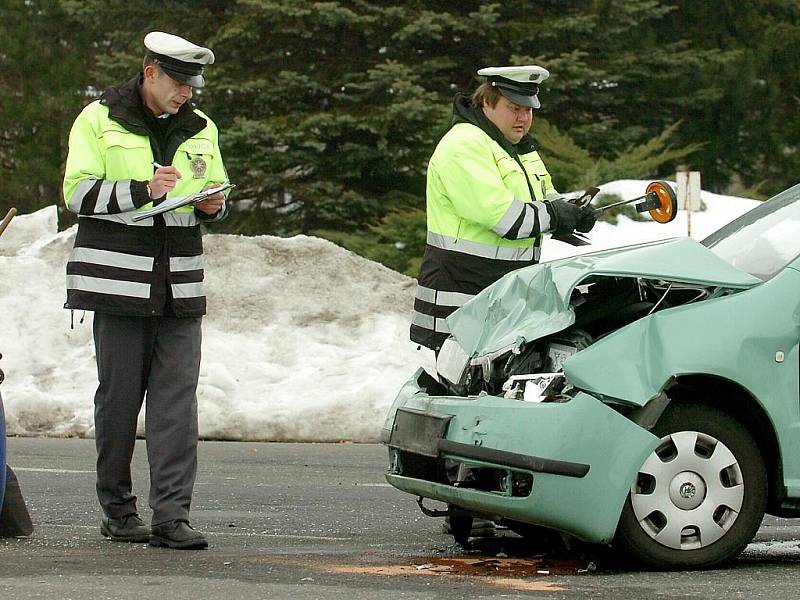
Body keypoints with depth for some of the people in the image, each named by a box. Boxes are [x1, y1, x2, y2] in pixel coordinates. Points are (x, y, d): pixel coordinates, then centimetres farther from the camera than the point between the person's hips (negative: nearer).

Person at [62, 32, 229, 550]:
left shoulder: (201, 128, 15)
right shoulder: (100, 119, 1)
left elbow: (216, 193, 26)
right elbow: (78, 192, -6)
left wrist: (214, 206, 2)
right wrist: (143, 190, -18)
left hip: (181, 284, 4)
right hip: (119, 280, -3)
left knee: (177, 400, -5)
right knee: (119, 397, 1)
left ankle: (172, 516, -8)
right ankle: (118, 509, 13)